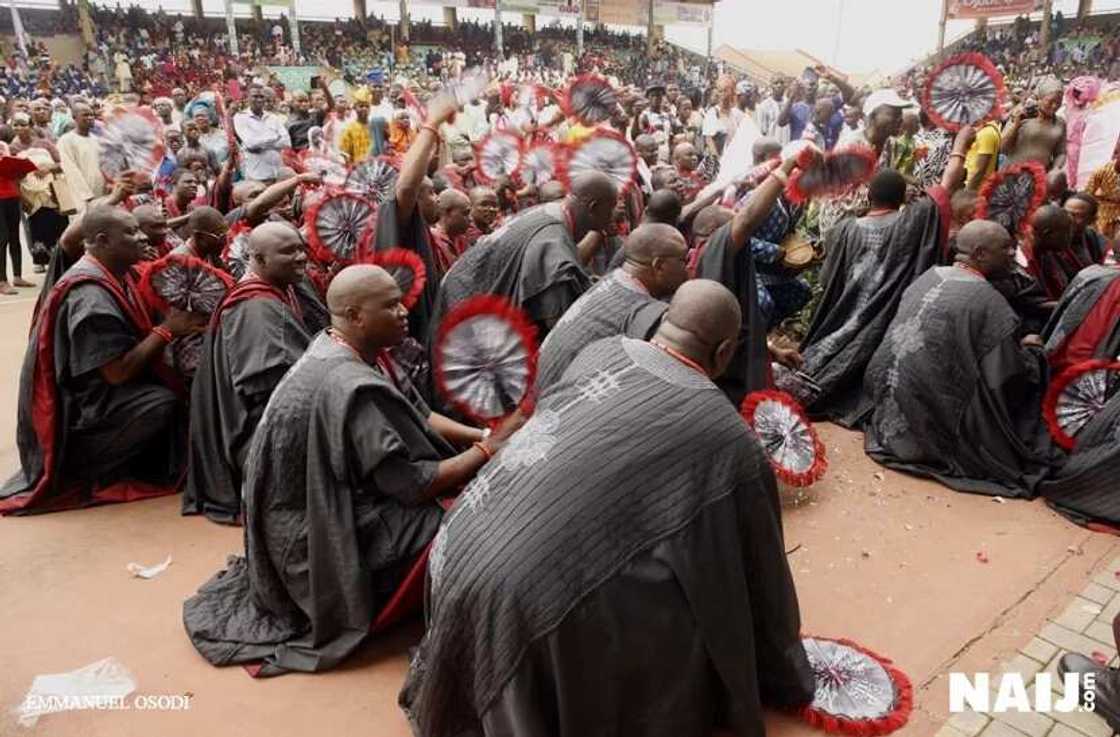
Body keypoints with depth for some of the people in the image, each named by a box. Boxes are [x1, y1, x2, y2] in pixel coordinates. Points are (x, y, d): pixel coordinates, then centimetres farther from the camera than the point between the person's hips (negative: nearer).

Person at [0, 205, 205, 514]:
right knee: (164, 404, -25)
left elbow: (133, 337, 8)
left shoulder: (115, 275, 3)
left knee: (171, 381, -4)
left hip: (96, 388, 9)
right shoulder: (90, 296, -25)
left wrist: (172, 325, -8)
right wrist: (167, 329, -20)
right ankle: (83, 470, -3)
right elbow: (118, 372, -27)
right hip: (75, 408, -9)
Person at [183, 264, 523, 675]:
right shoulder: (352, 387, -31)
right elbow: (414, 484, -28)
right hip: (315, 537, -10)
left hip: (323, 505, 10)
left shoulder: (342, 351, -2)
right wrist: (488, 450, -18)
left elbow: (417, 414, 3)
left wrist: (479, 435, -9)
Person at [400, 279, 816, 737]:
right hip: (537, 594, -6)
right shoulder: (730, 440, -4)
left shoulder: (600, 350, 10)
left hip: (461, 545, 7)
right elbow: (758, 563, 9)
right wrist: (786, 677, 27)